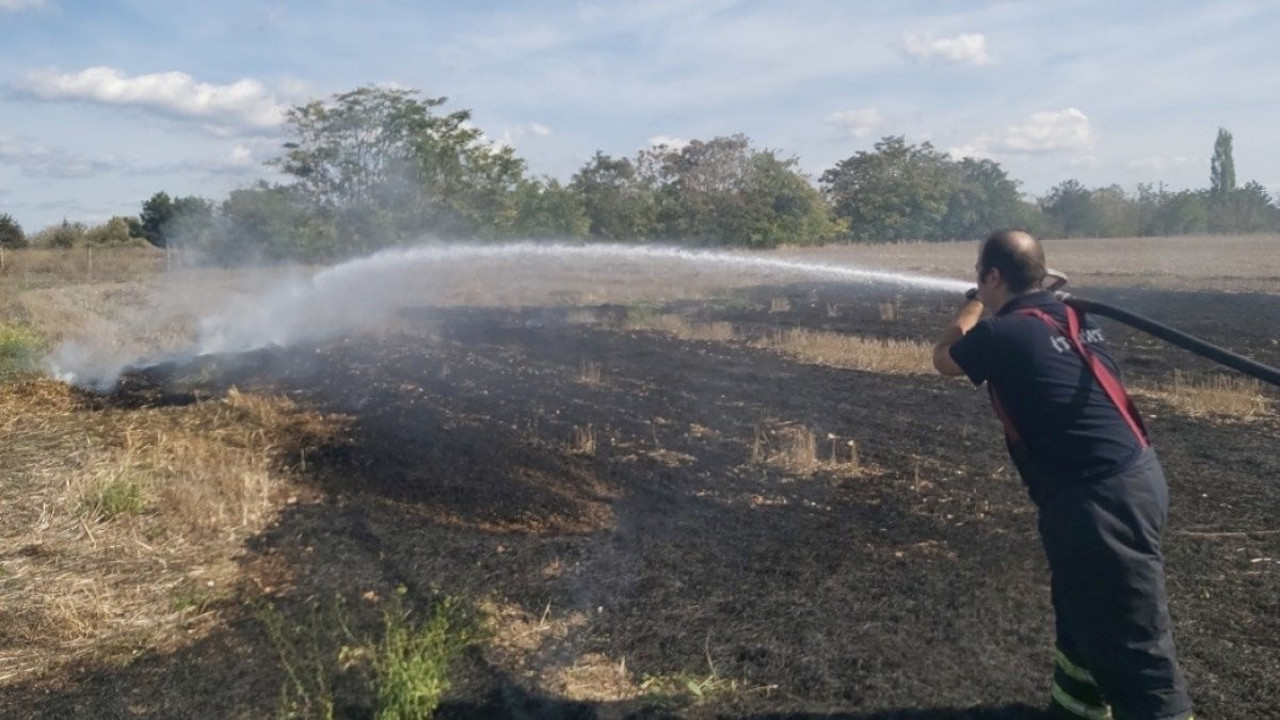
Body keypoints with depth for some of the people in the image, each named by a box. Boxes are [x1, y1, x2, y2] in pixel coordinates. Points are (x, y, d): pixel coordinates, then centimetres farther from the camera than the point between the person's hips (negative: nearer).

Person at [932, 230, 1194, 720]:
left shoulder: (1003, 334, -14)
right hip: (1133, 478, 10)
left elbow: (945, 359, 8)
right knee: (1082, 609, 27)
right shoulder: (1075, 318, 8)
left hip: (1102, 500, -10)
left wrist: (974, 306, 22)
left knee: (1134, 647, -4)